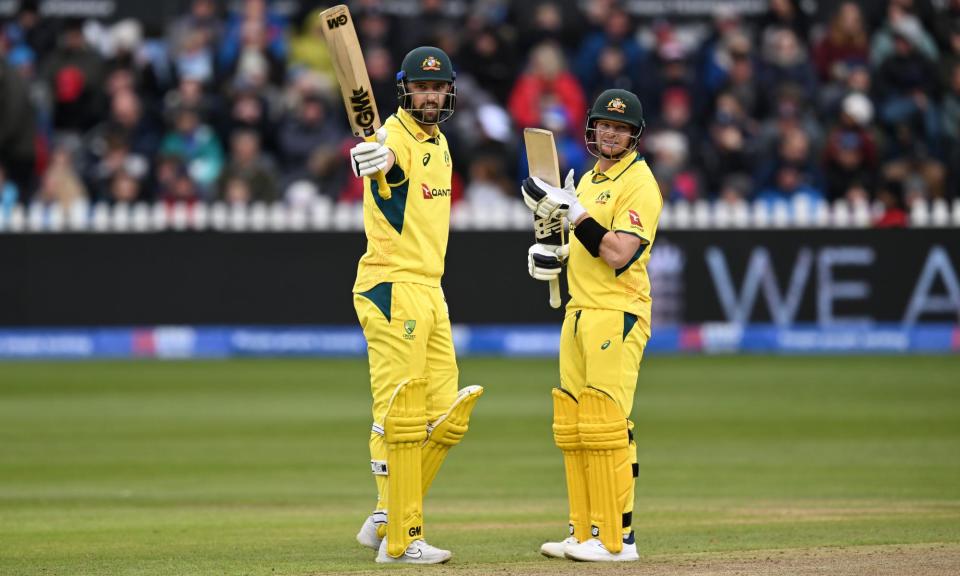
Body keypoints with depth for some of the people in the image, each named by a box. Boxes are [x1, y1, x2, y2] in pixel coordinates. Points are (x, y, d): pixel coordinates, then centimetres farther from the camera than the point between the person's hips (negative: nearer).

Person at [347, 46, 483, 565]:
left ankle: (384, 521, 18)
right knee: (400, 418, -7)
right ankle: (401, 539, -4)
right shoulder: (396, 138, -14)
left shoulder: (439, 146, 15)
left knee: (445, 417, 10)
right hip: (392, 289, -9)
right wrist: (381, 162, -61)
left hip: (430, 292, 9)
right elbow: (389, 163, -39)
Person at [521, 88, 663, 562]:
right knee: (571, 428, 7)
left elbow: (618, 254, -19)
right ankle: (585, 533, 11)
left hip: (617, 314, -9)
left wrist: (571, 211, -21)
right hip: (579, 312, 9)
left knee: (604, 426, -13)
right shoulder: (588, 180, 19)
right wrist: (555, 255, 10)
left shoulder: (639, 183, -9)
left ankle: (616, 538, -11)